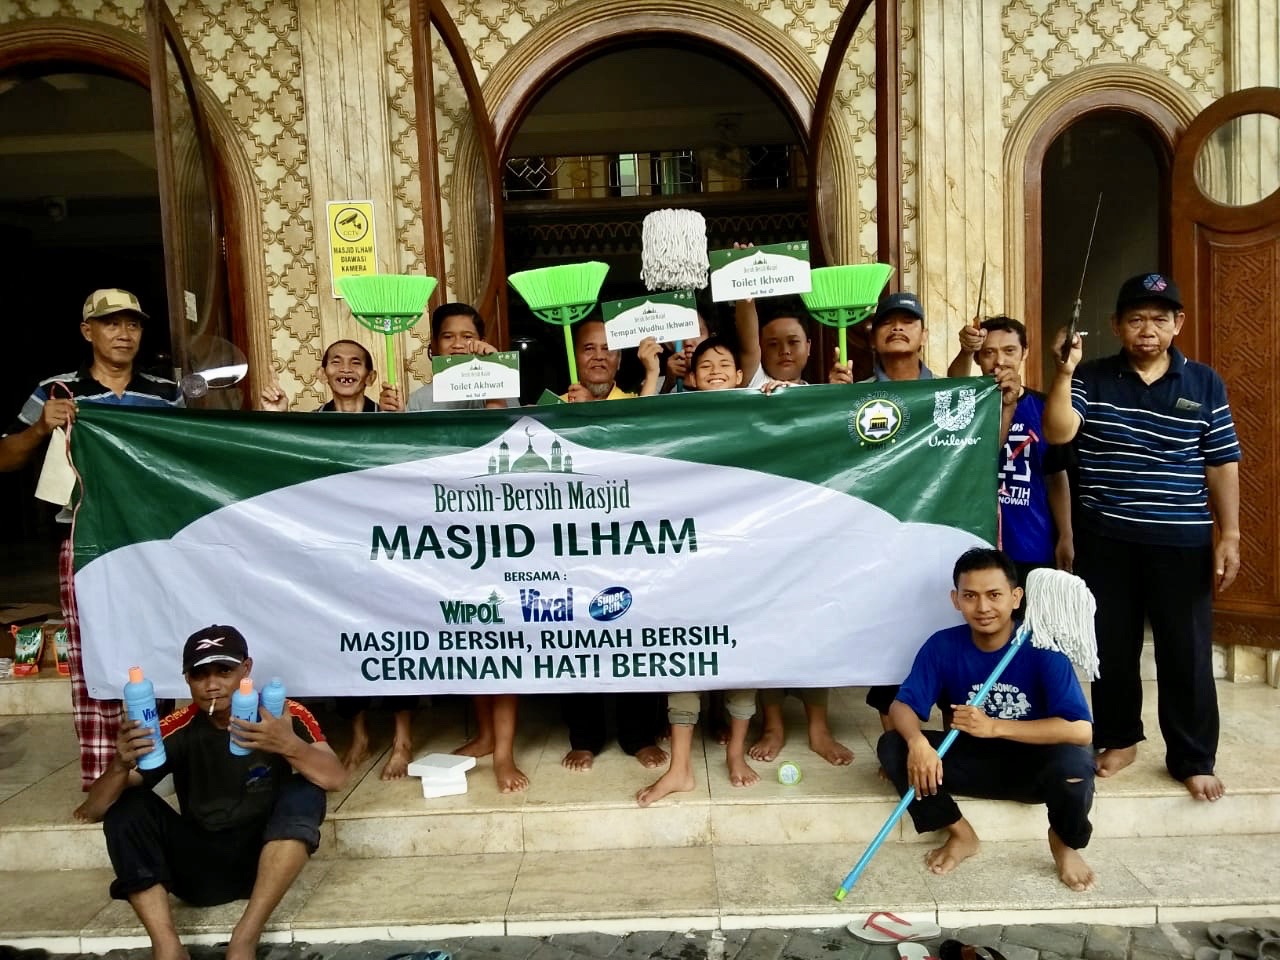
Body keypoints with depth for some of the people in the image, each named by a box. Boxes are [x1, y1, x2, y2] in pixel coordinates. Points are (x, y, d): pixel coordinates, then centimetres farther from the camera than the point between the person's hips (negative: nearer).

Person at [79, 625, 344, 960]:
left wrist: (289, 746, -45)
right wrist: (121, 765, -34)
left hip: (263, 858, -2)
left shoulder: (286, 716, -13)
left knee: (304, 794, -29)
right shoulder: (179, 730, -9)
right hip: (199, 867, 2)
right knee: (126, 806, -18)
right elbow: (99, 805, -11)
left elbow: (335, 778, -26)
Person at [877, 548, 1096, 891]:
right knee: (892, 746, -20)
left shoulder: (1043, 648, -20)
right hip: (973, 762, 2)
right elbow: (902, 705, -13)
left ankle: (1065, 843, 1)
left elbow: (1081, 730, -28)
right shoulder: (942, 646, -12)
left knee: (1075, 764, -36)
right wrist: (917, 742, -37)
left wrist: (994, 727, -35)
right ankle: (961, 834, 3)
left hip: (1033, 764, -2)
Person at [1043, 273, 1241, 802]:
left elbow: (1222, 463, 3)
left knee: (1186, 653, 6)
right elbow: (1057, 433, -15)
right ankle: (1119, 738, 31)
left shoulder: (1204, 383, 2)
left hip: (1181, 542, 0)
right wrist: (1064, 372, -25)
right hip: (1105, 540, 0)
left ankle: (1193, 759, 22)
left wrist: (1228, 535, -1)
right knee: (1111, 647, 12)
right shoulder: (1092, 379, 0)